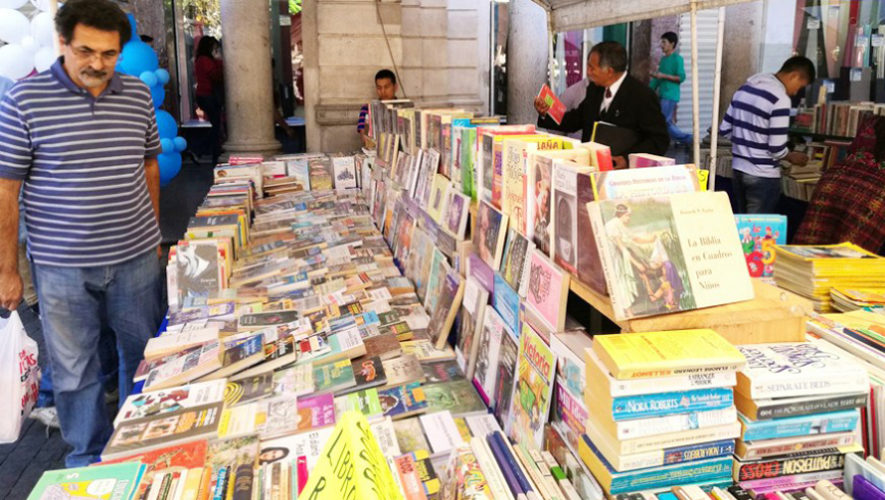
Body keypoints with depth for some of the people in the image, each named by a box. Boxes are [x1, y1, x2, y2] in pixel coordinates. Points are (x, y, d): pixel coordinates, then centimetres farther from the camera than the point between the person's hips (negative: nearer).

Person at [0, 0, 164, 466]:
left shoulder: (138, 95, 2)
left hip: (135, 257, 3)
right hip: (62, 265, -3)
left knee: (143, 353, 16)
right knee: (74, 368, 10)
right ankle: (87, 459, 31)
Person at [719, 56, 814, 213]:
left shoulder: (744, 89, 6)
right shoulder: (780, 98, -18)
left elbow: (725, 130, 11)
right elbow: (776, 149, -19)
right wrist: (791, 157, 1)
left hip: (737, 170, 8)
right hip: (762, 177, -7)